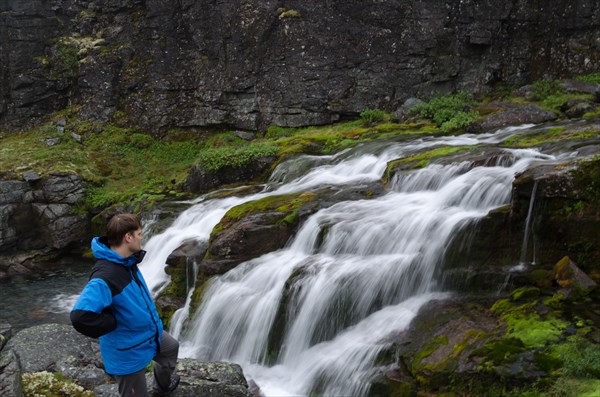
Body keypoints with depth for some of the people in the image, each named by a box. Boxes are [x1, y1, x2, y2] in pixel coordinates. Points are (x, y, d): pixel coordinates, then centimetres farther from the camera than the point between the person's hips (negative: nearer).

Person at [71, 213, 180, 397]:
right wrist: (116, 323, -31)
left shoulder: (127, 260, -6)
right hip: (129, 350, -9)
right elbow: (80, 317, -45)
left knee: (171, 348, 34)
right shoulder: (105, 277, -36)